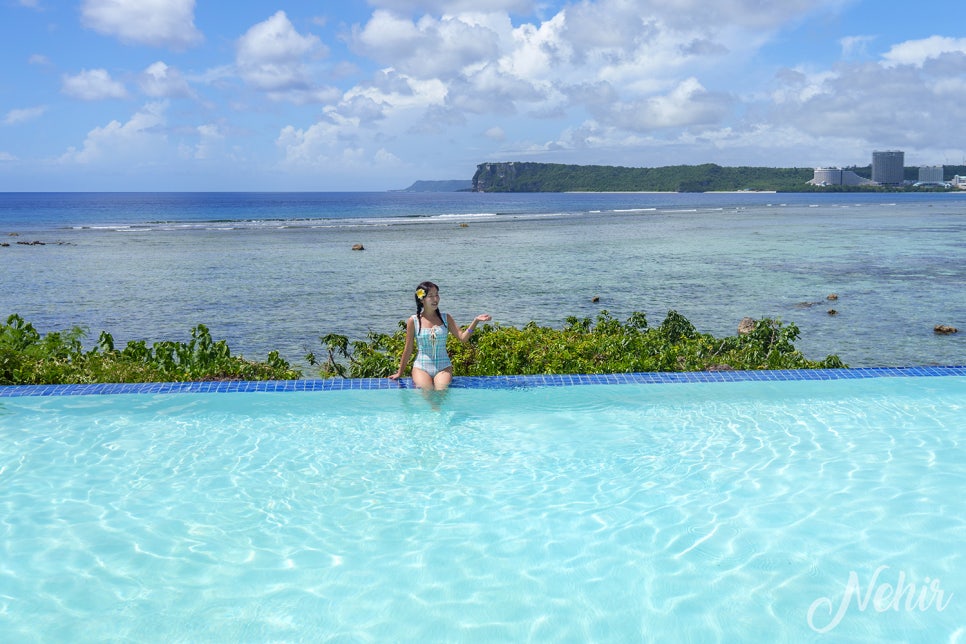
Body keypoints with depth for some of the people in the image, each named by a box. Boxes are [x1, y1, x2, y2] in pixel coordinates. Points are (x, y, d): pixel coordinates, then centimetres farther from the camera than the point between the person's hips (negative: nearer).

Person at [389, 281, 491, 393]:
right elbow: (408, 349, 8)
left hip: (443, 367, 1)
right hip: (421, 367, -1)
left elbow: (463, 337, -1)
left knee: (441, 391, -25)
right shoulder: (413, 321, 1)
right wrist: (400, 373, 12)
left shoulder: (446, 318, 7)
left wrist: (475, 321, -15)